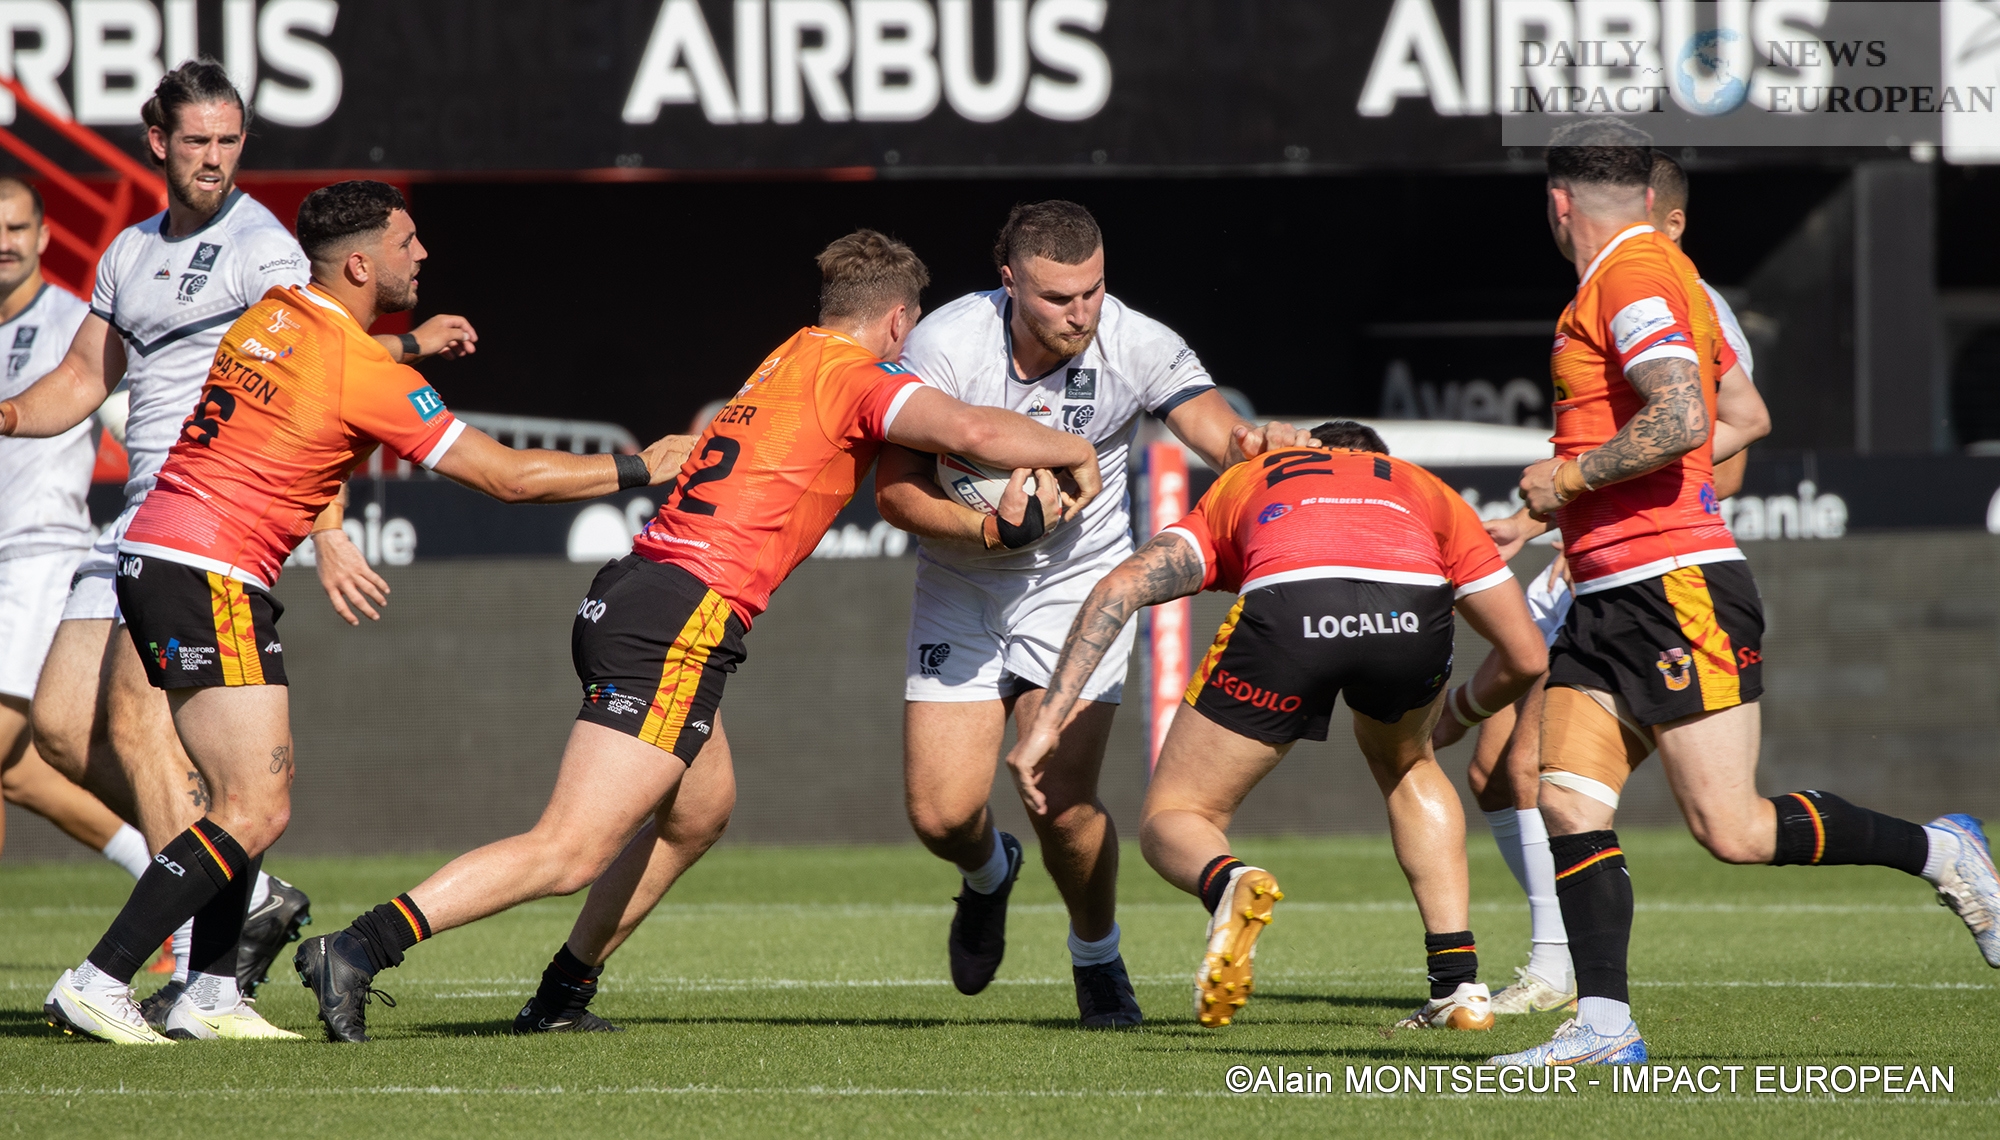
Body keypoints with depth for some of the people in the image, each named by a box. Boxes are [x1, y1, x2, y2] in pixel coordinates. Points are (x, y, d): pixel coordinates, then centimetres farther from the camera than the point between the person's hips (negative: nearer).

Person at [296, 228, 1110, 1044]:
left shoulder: (790, 359, 22)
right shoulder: (856, 377, -3)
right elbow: (970, 432, -18)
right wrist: (1073, 451, -1)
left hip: (625, 595, 10)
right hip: (678, 626, -10)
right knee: (568, 856, -13)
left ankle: (562, 994, 32)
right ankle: (357, 950, -22)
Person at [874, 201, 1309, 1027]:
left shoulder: (1138, 346, -18)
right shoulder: (945, 346, -20)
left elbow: (1220, 430, -27)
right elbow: (896, 493, -17)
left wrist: (1251, 444, -51)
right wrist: (995, 530, -33)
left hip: (1079, 581, -1)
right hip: (960, 586, 1)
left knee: (1063, 801, -15)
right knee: (941, 812, -7)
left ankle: (1097, 959, 14)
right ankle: (988, 876, 33)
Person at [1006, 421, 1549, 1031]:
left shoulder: (1240, 484, 39)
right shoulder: (1425, 489, 41)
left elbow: (1121, 585, 22)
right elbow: (1526, 656, 37)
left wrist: (1049, 718, 17)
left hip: (1288, 608, -2)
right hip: (1414, 610, 2)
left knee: (1171, 821, 15)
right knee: (1405, 764, 36)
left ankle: (1228, 883, -22)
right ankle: (1459, 986, 25)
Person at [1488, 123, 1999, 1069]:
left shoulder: (1632, 277, -13)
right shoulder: (1657, 268, 18)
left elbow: (1681, 421, -26)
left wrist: (1568, 476, -12)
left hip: (1677, 591, -10)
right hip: (1607, 600, 10)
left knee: (1733, 832, -9)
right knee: (1568, 804, -2)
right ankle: (1602, 1022, -4)